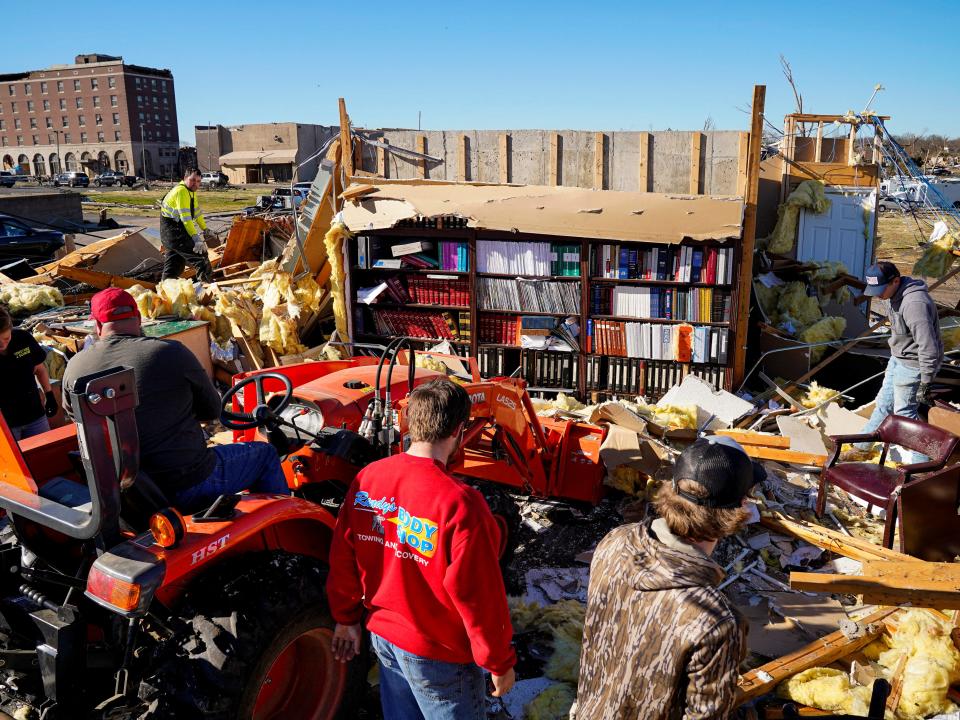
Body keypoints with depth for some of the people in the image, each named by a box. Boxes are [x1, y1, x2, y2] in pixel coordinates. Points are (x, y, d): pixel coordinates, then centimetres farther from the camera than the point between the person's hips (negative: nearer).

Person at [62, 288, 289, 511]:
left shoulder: (74, 368, -3)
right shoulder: (170, 353, -15)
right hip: (189, 486, -5)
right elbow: (212, 410, -3)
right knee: (265, 453, 17)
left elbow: (73, 415, 17)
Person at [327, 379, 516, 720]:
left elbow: (343, 557, 0)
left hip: (384, 634, 6)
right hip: (437, 653, -6)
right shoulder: (459, 504, -30)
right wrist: (500, 662, -8)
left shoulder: (367, 478, -11)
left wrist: (346, 618, 15)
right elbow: (479, 596, -23)